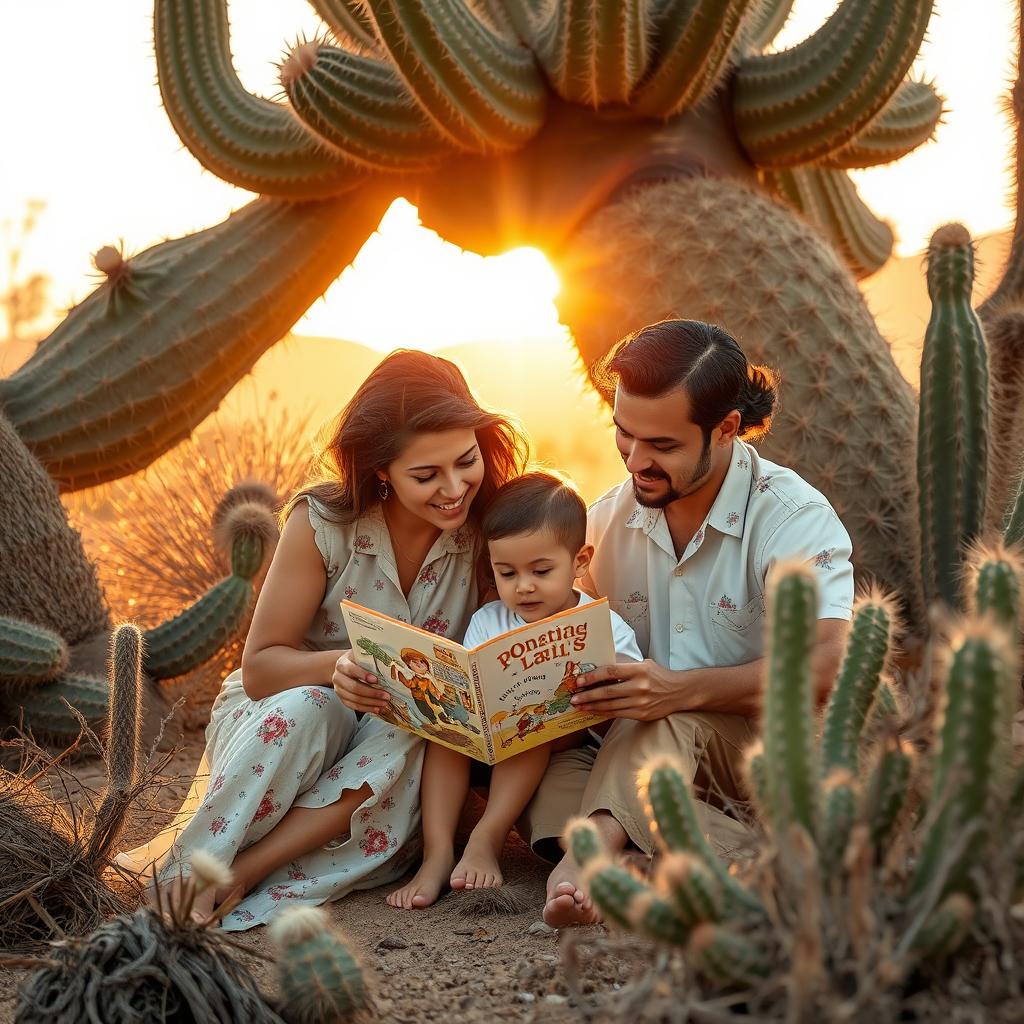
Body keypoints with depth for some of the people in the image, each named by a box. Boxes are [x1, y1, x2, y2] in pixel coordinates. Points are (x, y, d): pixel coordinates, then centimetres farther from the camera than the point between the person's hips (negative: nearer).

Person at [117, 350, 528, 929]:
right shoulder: (322, 523, -16)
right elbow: (260, 667, -14)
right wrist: (337, 665, -35)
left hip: (401, 743, 2)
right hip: (278, 719, -2)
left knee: (408, 746, -34)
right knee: (305, 708, -36)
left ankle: (229, 878, -31)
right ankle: (186, 875, -26)